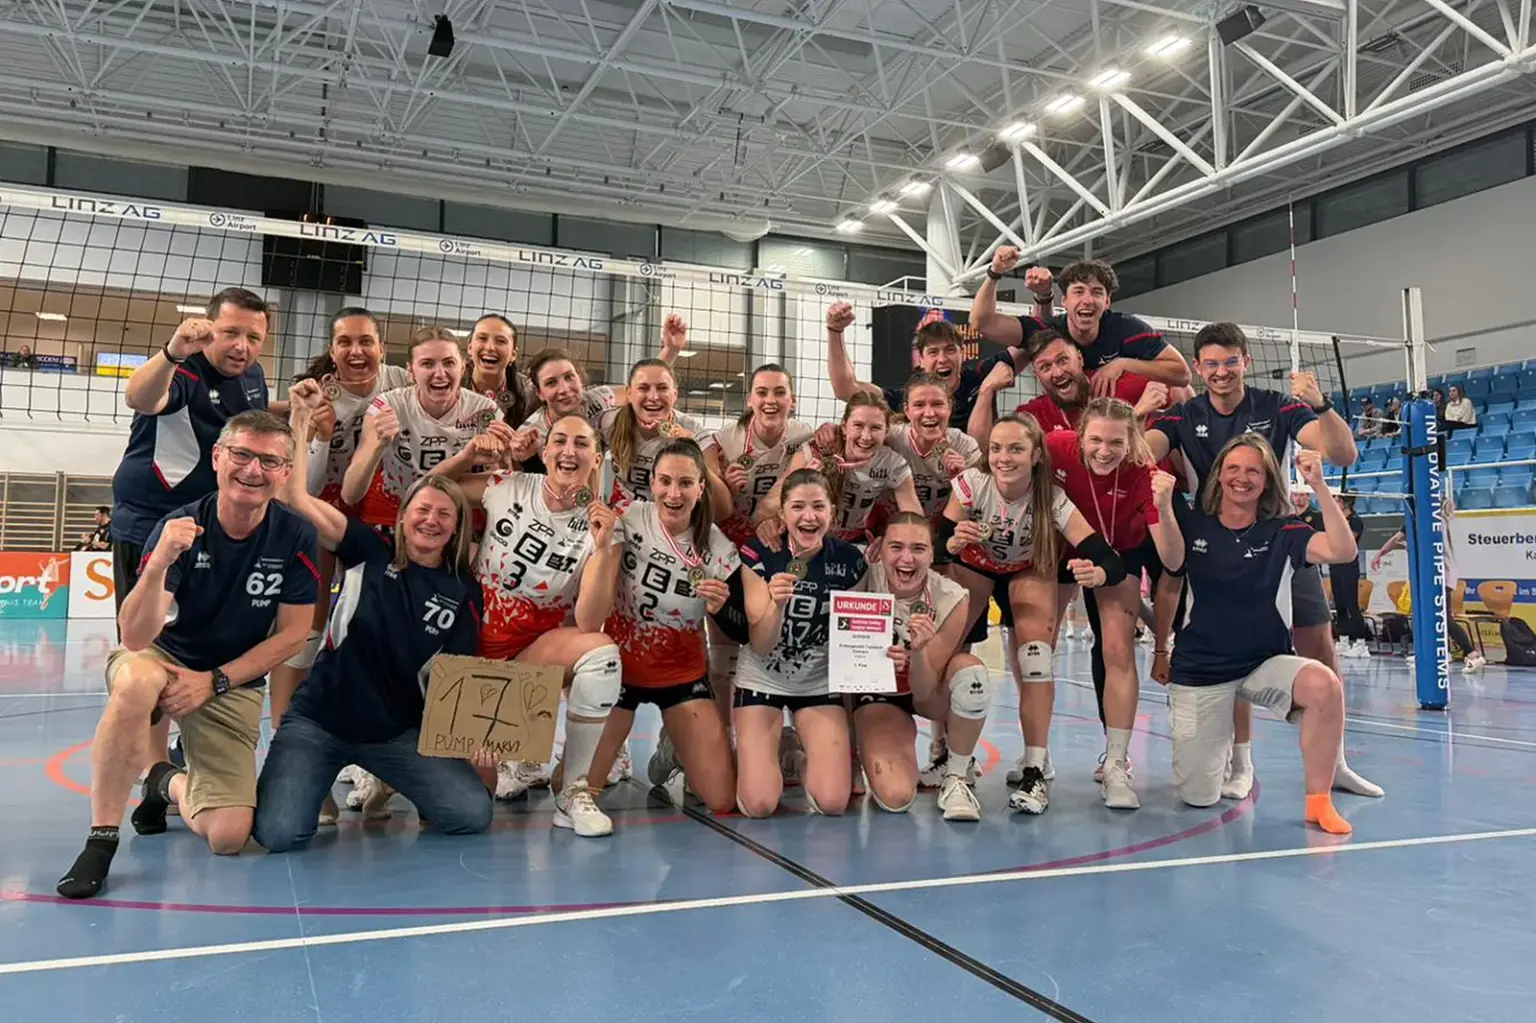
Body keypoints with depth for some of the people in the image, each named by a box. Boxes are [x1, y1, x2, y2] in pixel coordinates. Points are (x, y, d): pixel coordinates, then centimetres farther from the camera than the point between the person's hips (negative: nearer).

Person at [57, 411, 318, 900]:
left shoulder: (295, 536, -13)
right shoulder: (179, 528, -18)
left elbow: (292, 634, -6)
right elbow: (136, 636, -27)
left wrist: (213, 681, -14)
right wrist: (159, 563, -44)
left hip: (234, 683, 2)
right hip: (160, 658, -1)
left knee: (228, 837, -12)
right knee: (137, 680, -40)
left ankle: (170, 784, 23)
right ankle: (101, 839, -24)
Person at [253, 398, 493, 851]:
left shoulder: (464, 591, 1)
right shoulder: (370, 554, -2)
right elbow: (297, 497, -6)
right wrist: (300, 419, -10)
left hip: (399, 732, 2)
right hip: (318, 721, -2)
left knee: (474, 814, -13)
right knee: (277, 833, -23)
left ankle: (392, 784, 16)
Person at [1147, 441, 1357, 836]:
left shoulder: (1282, 533, -3)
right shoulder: (1194, 524, -2)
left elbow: (1343, 551, -18)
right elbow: (1173, 560, -24)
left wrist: (1318, 486, -29)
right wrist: (1163, 506, -44)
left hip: (1267, 663, 0)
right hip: (1200, 670, 0)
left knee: (1324, 684, -35)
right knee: (1198, 797, 0)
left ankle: (1318, 802, -17)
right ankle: (1214, 740, 36)